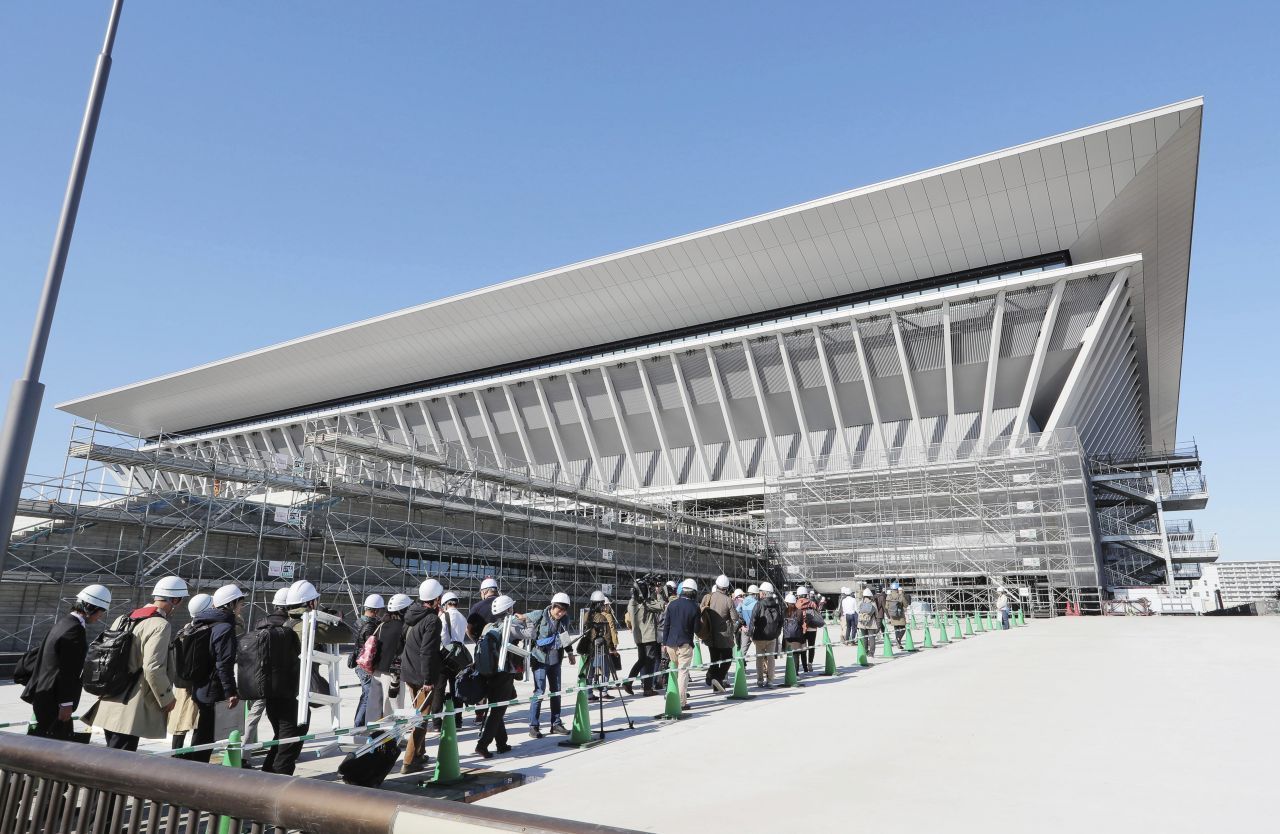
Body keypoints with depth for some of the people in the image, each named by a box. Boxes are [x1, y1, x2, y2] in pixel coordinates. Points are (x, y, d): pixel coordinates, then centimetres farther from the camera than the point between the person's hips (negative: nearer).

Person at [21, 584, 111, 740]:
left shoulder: (64, 622, 9)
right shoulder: (75, 630, -21)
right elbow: (68, 671, -21)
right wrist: (66, 703, -16)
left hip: (44, 696, 10)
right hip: (53, 702, -10)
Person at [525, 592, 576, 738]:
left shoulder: (565, 619, 0)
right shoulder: (538, 616, -14)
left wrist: (570, 653, 18)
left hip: (555, 659, 5)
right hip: (540, 659, -5)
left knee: (556, 692, 11)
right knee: (539, 692, -6)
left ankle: (556, 724, 23)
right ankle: (533, 726, 4)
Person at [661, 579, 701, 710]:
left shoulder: (672, 604, 2)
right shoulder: (695, 608, -8)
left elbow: (666, 625, 4)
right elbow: (696, 629, -5)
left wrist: (664, 643, 10)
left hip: (671, 643, 4)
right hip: (685, 644, -4)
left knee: (674, 670, 19)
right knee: (683, 672, 0)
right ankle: (682, 702, -2)